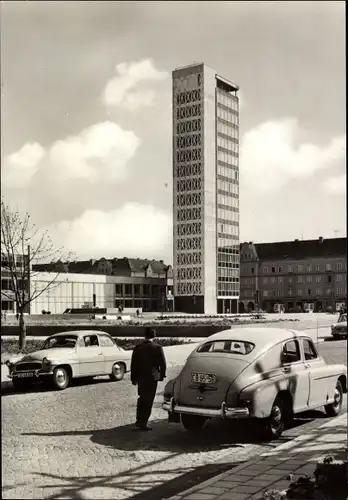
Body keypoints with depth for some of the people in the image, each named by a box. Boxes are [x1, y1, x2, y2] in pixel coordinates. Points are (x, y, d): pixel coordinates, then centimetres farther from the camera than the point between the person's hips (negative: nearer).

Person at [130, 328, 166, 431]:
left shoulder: (137, 348, 0)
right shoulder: (157, 348, -10)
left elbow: (133, 364, 3)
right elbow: (162, 363, -6)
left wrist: (133, 378, 11)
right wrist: (162, 375, 9)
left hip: (140, 377, 4)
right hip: (152, 378, -4)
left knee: (142, 398, 22)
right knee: (148, 401, 4)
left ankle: (139, 421, 25)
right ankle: (143, 424, 3)